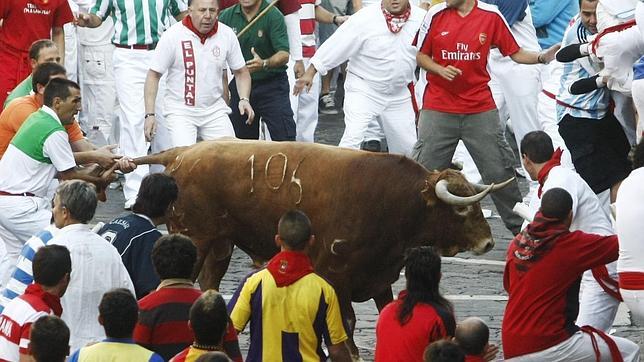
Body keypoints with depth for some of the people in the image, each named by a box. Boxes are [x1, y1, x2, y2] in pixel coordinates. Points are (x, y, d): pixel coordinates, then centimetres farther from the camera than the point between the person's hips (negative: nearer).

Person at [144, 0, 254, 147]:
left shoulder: (227, 35, -1)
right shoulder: (172, 36, -10)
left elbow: (241, 72, 11)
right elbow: (154, 75, -6)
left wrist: (244, 99, -8)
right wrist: (150, 114, -13)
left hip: (214, 110, 4)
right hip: (180, 111, -3)